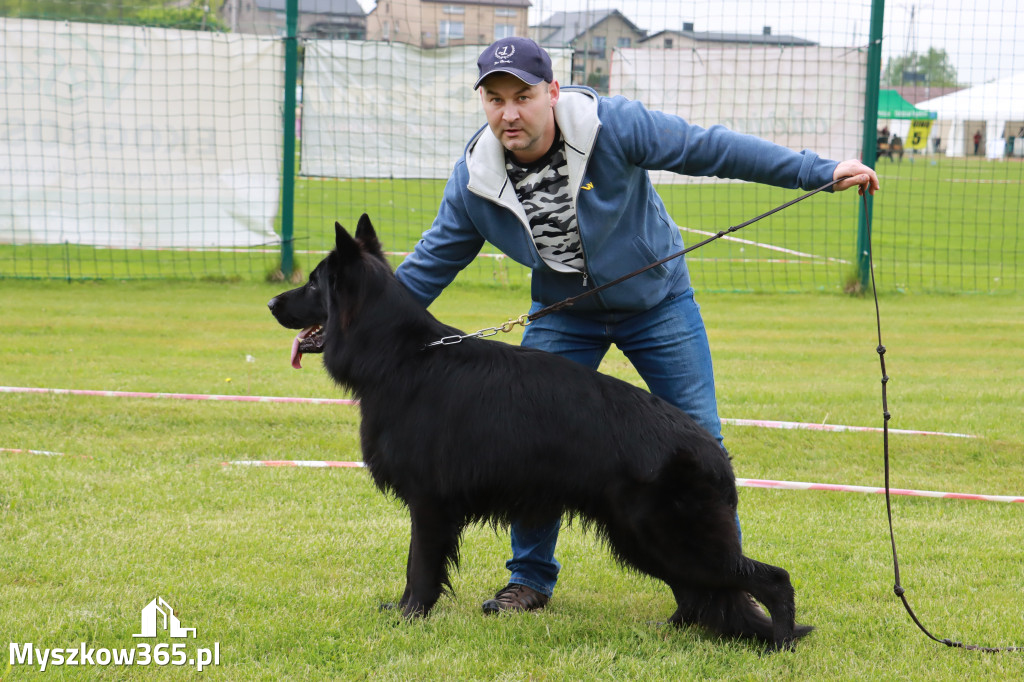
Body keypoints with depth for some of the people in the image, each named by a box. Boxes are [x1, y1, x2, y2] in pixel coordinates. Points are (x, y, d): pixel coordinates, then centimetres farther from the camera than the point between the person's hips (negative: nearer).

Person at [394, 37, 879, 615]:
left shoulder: (614, 125, -27)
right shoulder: (475, 177, -17)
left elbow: (709, 148, -22)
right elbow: (433, 260, -5)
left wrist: (820, 172, -22)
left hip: (657, 300, -2)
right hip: (563, 314, 2)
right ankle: (530, 580, 11)